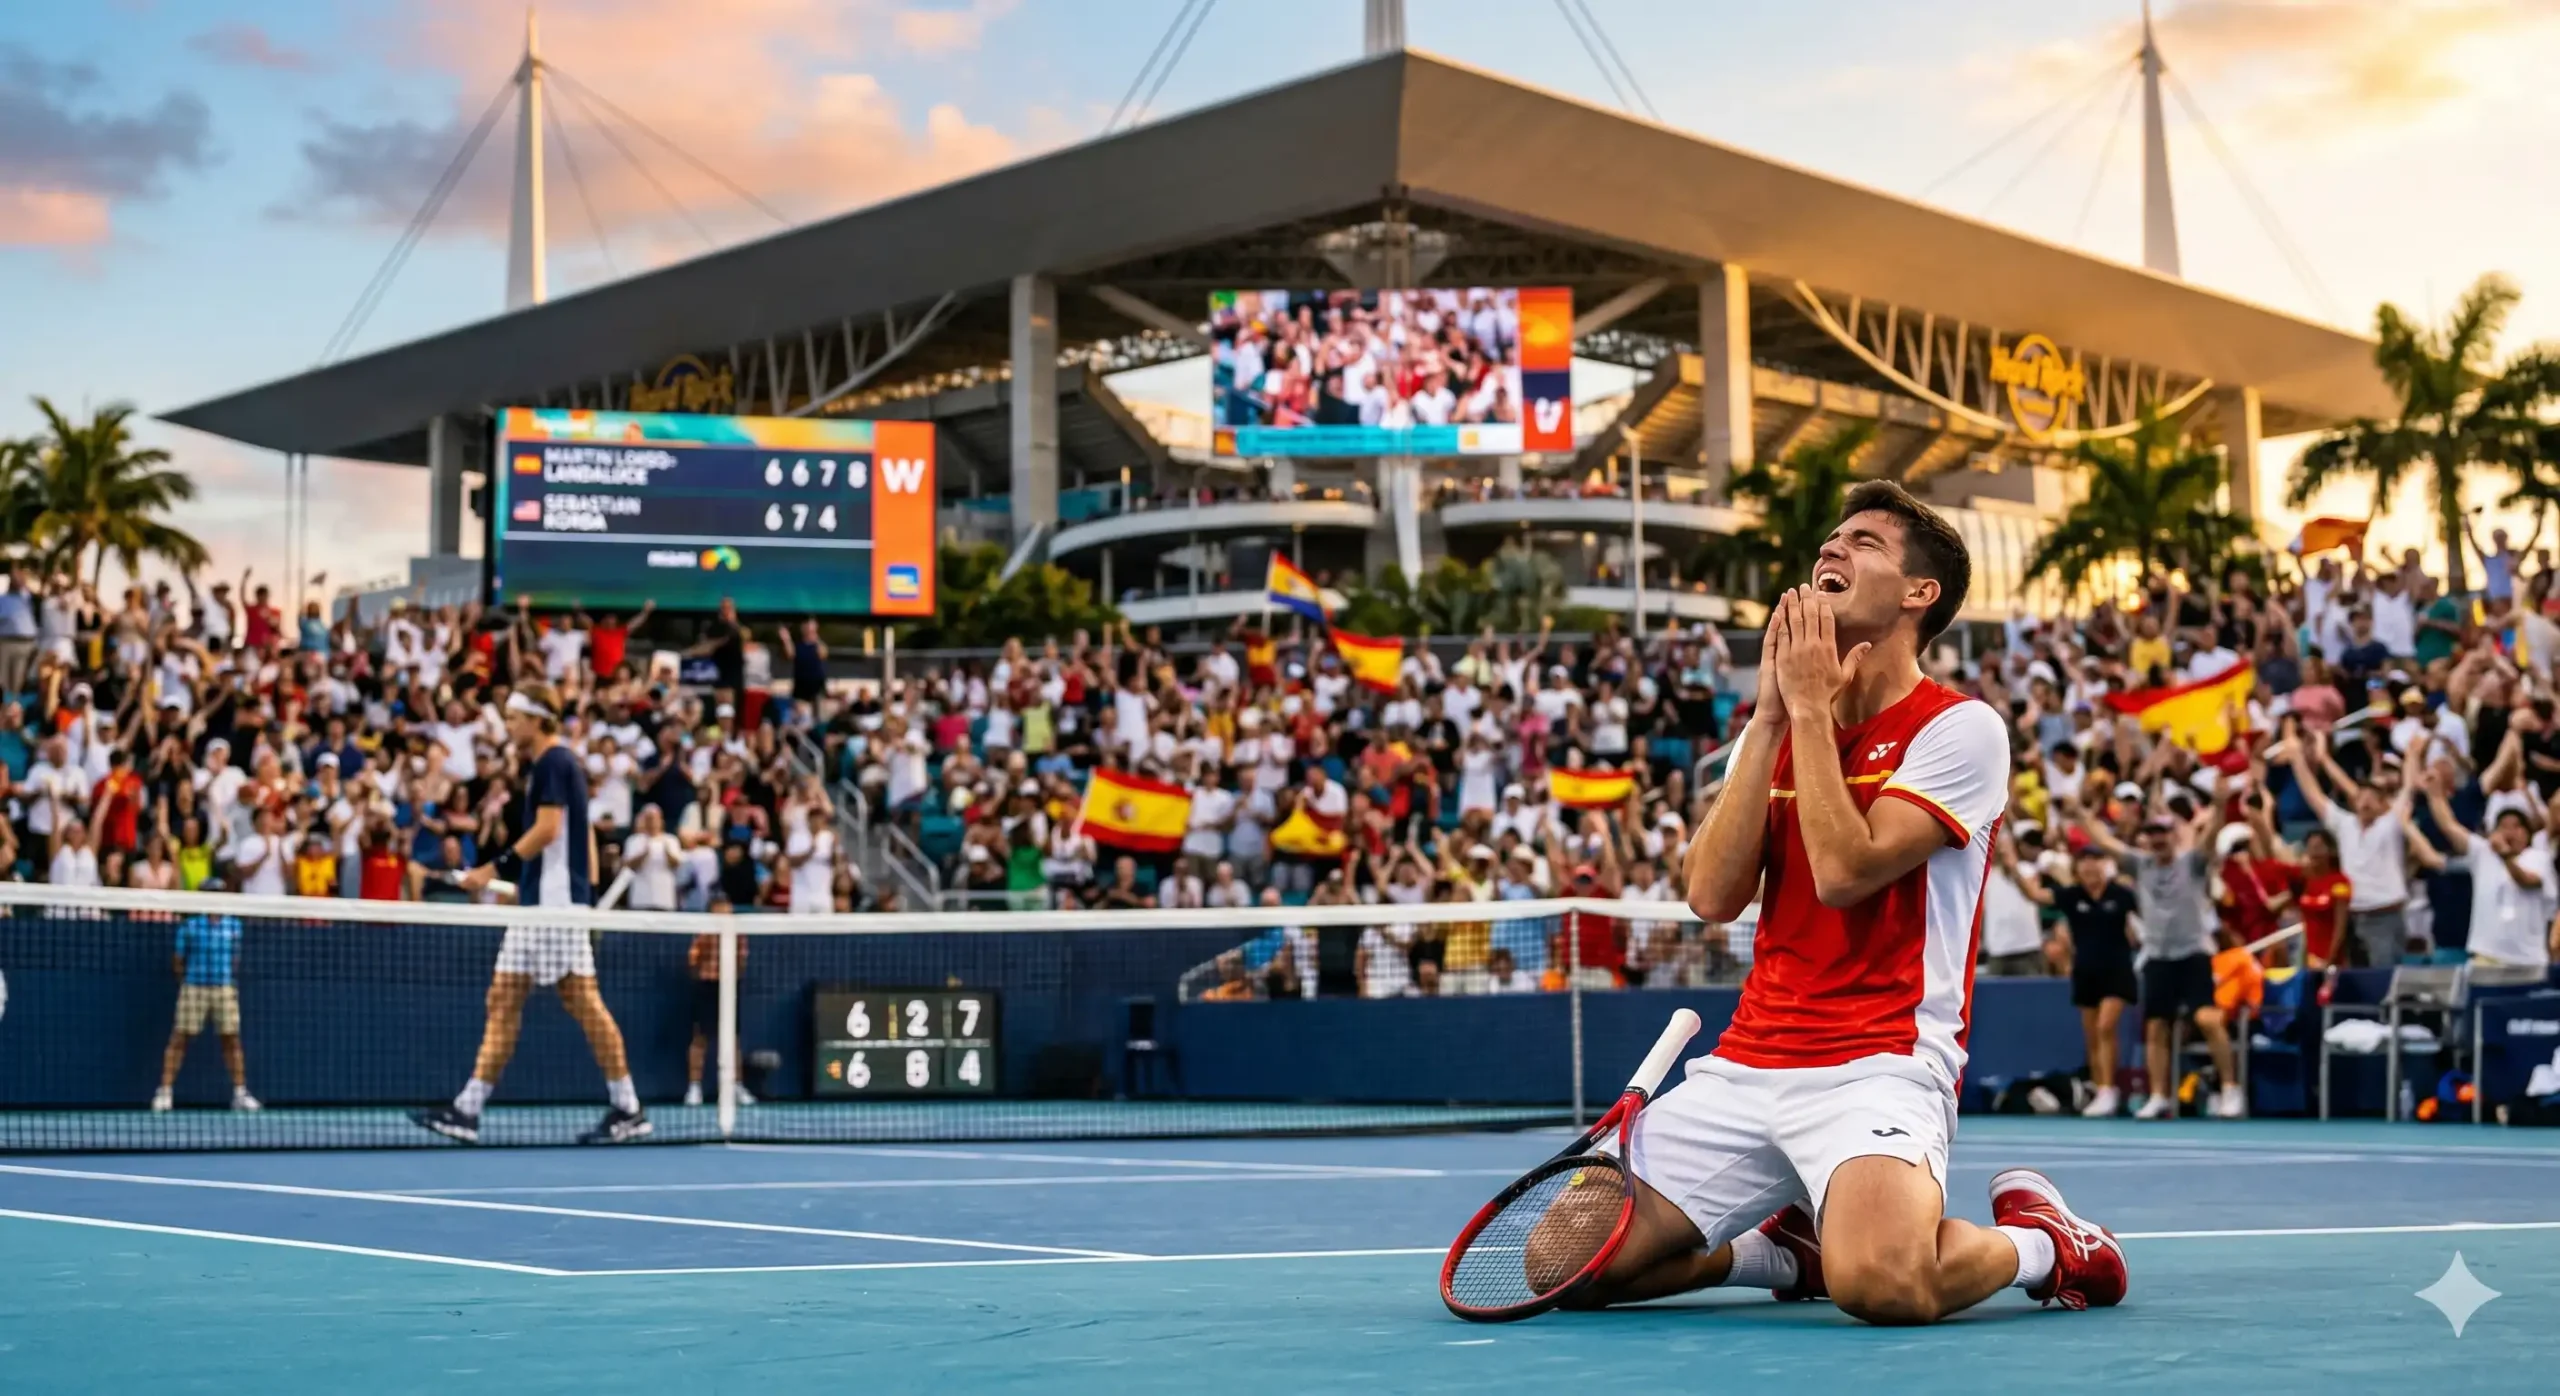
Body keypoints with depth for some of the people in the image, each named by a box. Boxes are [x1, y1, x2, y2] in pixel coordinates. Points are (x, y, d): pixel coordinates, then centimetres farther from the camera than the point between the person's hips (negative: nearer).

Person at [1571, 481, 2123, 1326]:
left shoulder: (1960, 727, -4)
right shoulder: (1775, 730, 14)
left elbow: (1843, 871, -18)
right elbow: (1712, 896, -2)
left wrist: (1811, 705, -10)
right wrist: (1773, 715, -4)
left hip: (1880, 1064, -6)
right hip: (1744, 1064, 6)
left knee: (1879, 1282, -35)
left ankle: (2040, 1239, 0)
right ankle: (1791, 1251, 19)